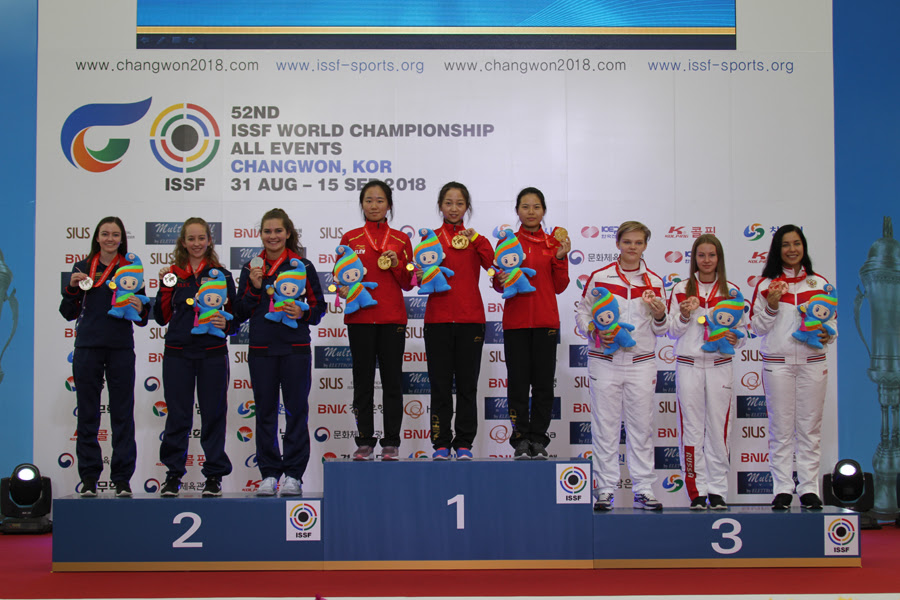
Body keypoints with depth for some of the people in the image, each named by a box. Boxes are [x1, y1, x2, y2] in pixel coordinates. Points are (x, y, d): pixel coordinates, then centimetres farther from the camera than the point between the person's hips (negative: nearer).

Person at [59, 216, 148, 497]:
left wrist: (140, 310, -16)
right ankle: (89, 477, 12)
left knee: (123, 414, 1)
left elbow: (142, 319, 7)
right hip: (87, 348, 1)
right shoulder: (82, 268, 9)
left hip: (121, 349, -1)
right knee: (87, 414, 4)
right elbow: (68, 313, 10)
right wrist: (72, 287, -6)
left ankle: (122, 477, 6)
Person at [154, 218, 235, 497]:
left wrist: (225, 324, -14)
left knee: (213, 414, 2)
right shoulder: (173, 274, 9)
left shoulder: (221, 275, 7)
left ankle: (214, 475, 10)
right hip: (178, 352, 1)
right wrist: (165, 286, -5)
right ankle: (173, 474, 14)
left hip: (212, 353, -1)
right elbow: (162, 317, 6)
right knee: (178, 416, 4)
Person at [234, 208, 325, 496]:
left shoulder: (302, 266, 5)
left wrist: (302, 313, -14)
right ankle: (269, 474, 12)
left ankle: (293, 475, 6)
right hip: (261, 349, 2)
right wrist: (254, 287, -6)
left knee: (296, 410, -1)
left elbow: (319, 307, 6)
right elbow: (240, 313, 8)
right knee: (265, 412, 5)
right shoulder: (251, 268, 10)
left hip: (295, 348, -2)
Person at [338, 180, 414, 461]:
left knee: (392, 380, 2)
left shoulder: (400, 240, 8)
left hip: (392, 318, 0)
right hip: (360, 318, 0)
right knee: (363, 380, 3)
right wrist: (343, 288, -11)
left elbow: (408, 283, 9)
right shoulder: (350, 238, 7)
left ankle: (391, 443, 8)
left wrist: (397, 265, -9)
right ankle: (365, 442, 10)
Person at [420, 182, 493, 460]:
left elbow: (492, 265, -8)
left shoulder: (475, 239, 9)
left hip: (470, 319, 1)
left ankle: (464, 443, 11)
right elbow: (423, 276, 3)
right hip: (438, 319, 0)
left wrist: (476, 239, -18)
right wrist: (423, 278, -18)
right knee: (440, 385, 2)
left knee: (467, 385, 4)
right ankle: (441, 443, 10)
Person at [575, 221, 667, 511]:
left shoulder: (654, 282, 8)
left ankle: (643, 490, 12)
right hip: (604, 361, -1)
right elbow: (581, 313, 8)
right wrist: (595, 333, -10)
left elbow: (662, 329, 12)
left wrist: (660, 315, -10)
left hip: (641, 362, 2)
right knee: (605, 427, 1)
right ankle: (605, 489, 9)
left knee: (641, 427, 4)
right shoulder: (599, 277, 2)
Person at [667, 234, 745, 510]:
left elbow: (741, 333, 11)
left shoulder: (731, 292, 9)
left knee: (719, 429, 1)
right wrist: (684, 315, -12)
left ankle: (717, 491, 10)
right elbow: (672, 332, 6)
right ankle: (697, 492, 6)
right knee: (691, 429, -1)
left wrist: (734, 339, -10)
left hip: (719, 366, 1)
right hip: (688, 366, 0)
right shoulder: (681, 289, 7)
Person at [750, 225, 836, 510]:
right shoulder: (766, 285, 4)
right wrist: (771, 306, -14)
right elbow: (757, 326, 3)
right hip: (777, 363, -1)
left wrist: (828, 335, -6)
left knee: (810, 427, 3)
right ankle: (782, 489, 6)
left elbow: (832, 319, 14)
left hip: (812, 362, 1)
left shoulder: (819, 283, 9)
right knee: (780, 428, 1)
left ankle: (809, 488, 9)